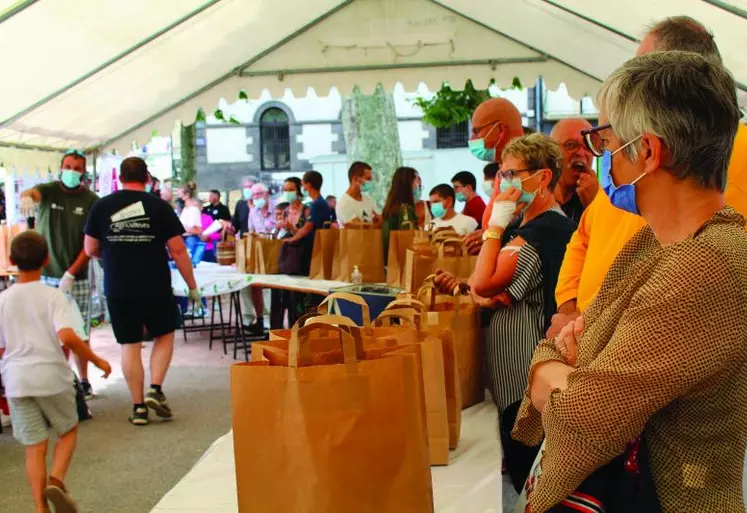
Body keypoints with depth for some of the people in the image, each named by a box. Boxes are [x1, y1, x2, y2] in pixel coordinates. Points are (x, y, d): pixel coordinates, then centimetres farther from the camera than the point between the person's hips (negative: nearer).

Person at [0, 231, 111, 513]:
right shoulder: (54, 296, -8)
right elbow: (67, 336, -21)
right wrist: (96, 360, -10)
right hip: (51, 376, -2)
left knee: (34, 447, 9)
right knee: (68, 431, 18)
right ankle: (56, 480, -3)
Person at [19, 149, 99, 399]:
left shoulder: (91, 201, -1)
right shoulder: (49, 190, 1)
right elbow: (32, 192, -24)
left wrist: (71, 274, -13)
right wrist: (26, 197, -49)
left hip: (77, 278, 0)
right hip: (44, 275, 1)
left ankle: (83, 381, 16)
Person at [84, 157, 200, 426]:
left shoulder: (101, 206, 1)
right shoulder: (159, 206, -5)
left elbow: (90, 249, 6)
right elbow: (177, 250, -6)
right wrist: (192, 285, 3)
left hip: (118, 289, 2)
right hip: (156, 287, -1)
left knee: (130, 345, 10)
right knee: (165, 335, 18)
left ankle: (138, 407, 13)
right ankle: (155, 390, 4)